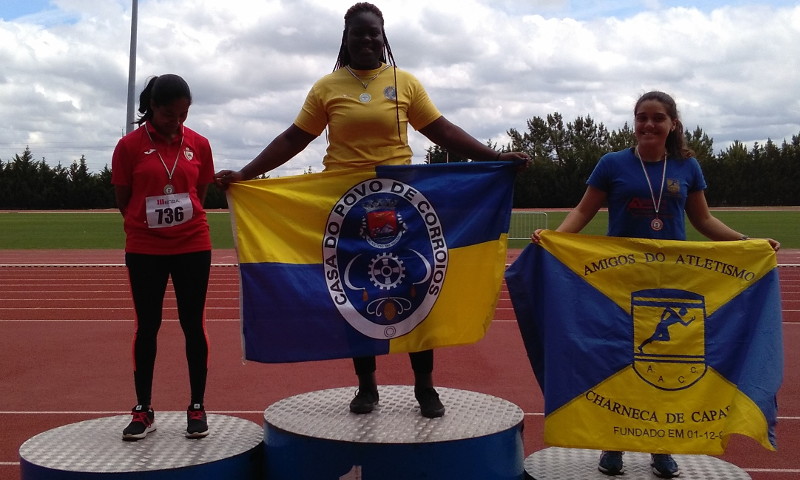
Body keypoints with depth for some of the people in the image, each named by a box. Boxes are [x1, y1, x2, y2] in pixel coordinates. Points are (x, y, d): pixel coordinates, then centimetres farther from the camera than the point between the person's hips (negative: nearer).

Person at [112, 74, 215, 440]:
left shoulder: (199, 144, 2)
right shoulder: (130, 145, -5)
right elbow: (122, 200, 2)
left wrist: (184, 220, 2)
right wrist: (148, 224, 2)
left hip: (193, 246, 1)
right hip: (144, 249, -1)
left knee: (193, 325, 3)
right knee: (147, 326, 4)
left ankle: (197, 408, 13)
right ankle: (143, 410, 15)